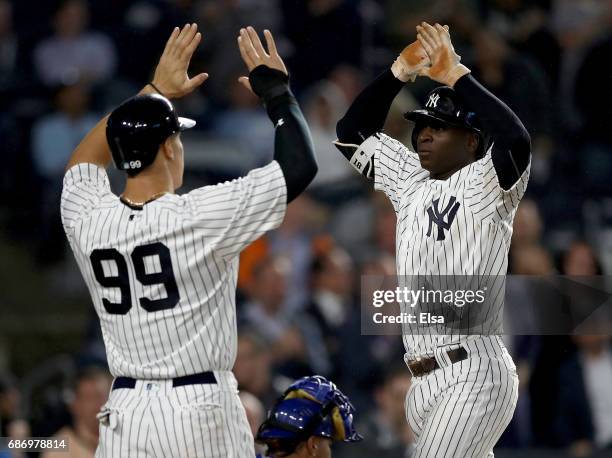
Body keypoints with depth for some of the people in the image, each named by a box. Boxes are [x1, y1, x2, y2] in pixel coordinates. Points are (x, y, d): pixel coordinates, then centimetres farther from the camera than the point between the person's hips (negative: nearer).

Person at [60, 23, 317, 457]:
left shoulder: (87, 220, 1)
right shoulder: (199, 217, -12)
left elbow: (84, 160, 25)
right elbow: (300, 165, -6)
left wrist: (155, 91, 30)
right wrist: (276, 91, 7)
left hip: (124, 416, 4)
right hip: (201, 410, -4)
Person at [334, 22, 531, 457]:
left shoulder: (484, 185, -5)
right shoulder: (411, 181, 17)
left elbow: (516, 141, -25)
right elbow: (353, 134, 21)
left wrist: (455, 74, -20)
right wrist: (400, 72, 10)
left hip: (473, 376, -8)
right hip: (424, 383, 8)